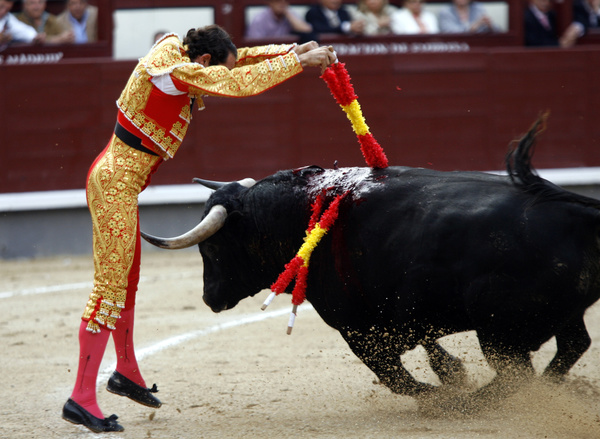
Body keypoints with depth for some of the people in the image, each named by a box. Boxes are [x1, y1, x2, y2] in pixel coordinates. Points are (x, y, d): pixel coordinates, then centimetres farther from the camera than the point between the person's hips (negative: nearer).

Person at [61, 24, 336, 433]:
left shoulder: (174, 51, 8)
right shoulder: (173, 71, -20)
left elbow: (239, 60, 17)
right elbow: (239, 83, -23)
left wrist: (292, 50, 8)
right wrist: (298, 62, -17)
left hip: (119, 181, 11)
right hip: (116, 183, -11)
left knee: (126, 280, 23)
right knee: (110, 285, -11)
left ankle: (127, 372, 39)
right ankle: (82, 398, -11)